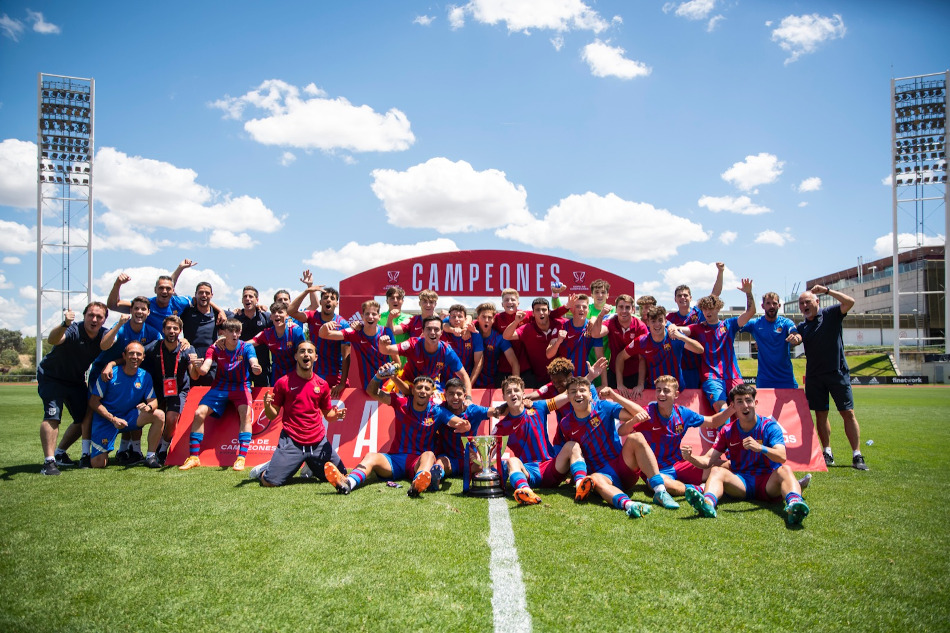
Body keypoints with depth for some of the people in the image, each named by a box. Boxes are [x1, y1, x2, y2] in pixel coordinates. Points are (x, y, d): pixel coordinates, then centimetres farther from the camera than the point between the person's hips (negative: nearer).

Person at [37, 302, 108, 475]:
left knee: (85, 419, 6)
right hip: (51, 377, -6)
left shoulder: (104, 336, -10)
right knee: (52, 415, -22)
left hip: (76, 381, 6)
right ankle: (49, 461, -19)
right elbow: (52, 340, -48)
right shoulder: (73, 331, -28)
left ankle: (60, 452, 26)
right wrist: (65, 324, -68)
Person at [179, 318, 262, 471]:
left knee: (246, 413, -29)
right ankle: (193, 457, -3)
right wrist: (200, 368, -44)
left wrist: (255, 367, -52)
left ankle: (241, 458, -28)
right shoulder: (215, 349, -4)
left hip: (241, 386, -2)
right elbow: (205, 368, -18)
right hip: (220, 386, 3)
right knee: (199, 413, -15)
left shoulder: (246, 347, -8)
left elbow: (253, 362, -27)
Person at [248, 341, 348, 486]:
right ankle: (263, 469, 21)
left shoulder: (322, 384, 7)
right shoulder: (283, 382, -2)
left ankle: (312, 467, 32)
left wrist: (336, 414, -6)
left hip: (318, 443, 3)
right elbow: (272, 415, 3)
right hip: (291, 442, -3)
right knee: (269, 482, -17)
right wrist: (267, 406, -19)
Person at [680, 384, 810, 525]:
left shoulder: (769, 426, 0)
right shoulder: (727, 431, 7)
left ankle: (794, 503, -61)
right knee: (716, 470, -24)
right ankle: (707, 503, -55)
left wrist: (760, 448, -35)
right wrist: (691, 458, -20)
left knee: (785, 469, -30)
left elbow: (782, 457, -15)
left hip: (767, 482, -2)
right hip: (740, 481, 2)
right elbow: (708, 460, 2)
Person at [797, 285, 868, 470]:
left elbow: (849, 302, -14)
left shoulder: (830, 314, 0)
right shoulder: (802, 326, 11)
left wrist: (826, 290, -15)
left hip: (837, 372, -3)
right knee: (821, 414, 6)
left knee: (848, 413, -4)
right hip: (814, 376, 4)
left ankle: (857, 455, 0)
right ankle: (827, 453, 16)